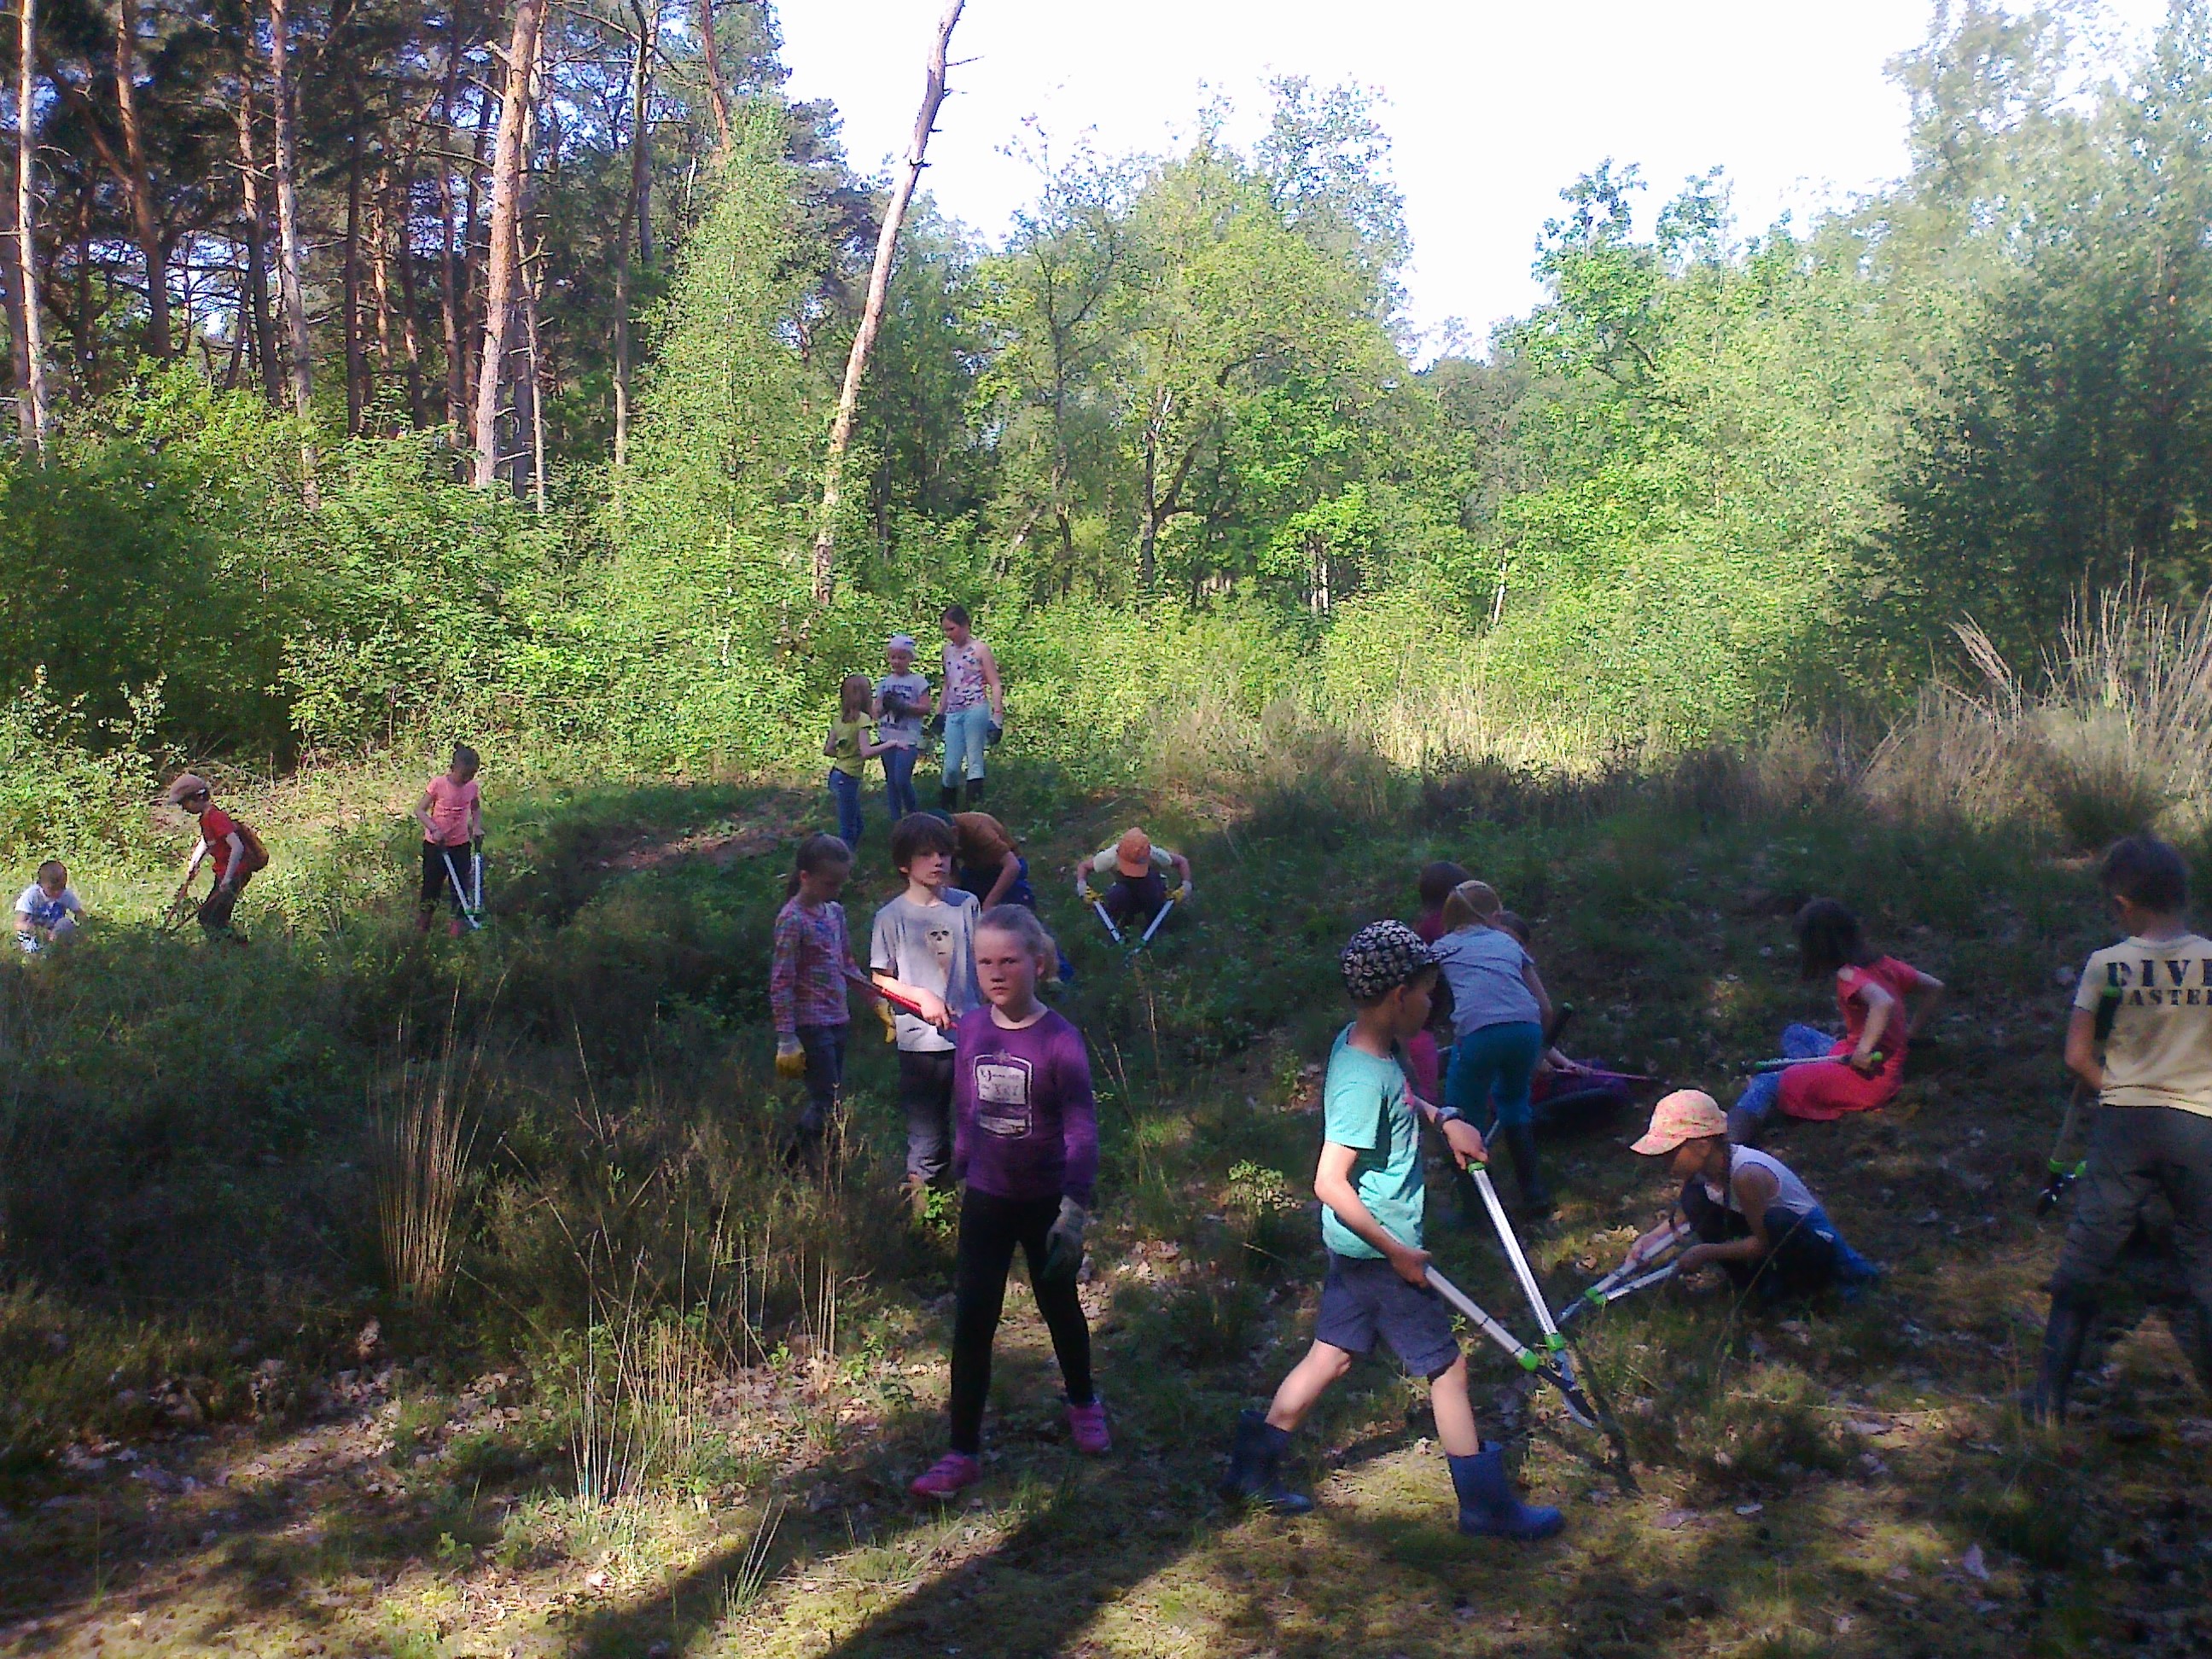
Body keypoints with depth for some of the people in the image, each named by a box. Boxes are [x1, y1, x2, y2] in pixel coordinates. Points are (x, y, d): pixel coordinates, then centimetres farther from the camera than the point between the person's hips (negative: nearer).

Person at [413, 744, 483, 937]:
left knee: (461, 886, 3)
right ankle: (422, 925, 29)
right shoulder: (438, 784, -16)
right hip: (435, 844, -3)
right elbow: (420, 810, -11)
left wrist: (477, 826, -3)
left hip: (461, 844, 3)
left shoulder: (472, 787, -5)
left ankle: (456, 924, 14)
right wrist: (434, 829, -25)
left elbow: (476, 809, 15)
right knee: (432, 884, 10)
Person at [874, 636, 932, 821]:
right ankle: (896, 821, 15)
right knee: (891, 781, 8)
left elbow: (926, 708, -7)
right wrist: (885, 705, -11)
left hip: (908, 738, -5)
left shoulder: (918, 681, -2)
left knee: (902, 780, -14)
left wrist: (903, 706, -17)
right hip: (888, 738, 5)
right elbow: (876, 710, 11)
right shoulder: (884, 682, 11)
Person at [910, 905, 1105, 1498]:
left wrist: (1074, 1210, -27)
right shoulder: (970, 1029, -6)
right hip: (986, 1200, 3)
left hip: (1046, 1202, -3)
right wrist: (962, 1174, 16)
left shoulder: (1059, 1040, -19)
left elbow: (1082, 1130, -20)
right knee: (971, 1322, 1)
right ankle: (963, 1453, 10)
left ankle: (1083, 1404, 45)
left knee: (1060, 1306, 18)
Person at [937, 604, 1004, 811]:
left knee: (974, 761, -8)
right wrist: (941, 714, 21)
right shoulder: (948, 650, 16)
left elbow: (995, 685, -3)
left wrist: (997, 717, -10)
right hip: (953, 714, 5)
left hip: (975, 710, -5)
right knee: (951, 766, 1)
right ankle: (945, 810, 15)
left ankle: (975, 809, -7)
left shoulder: (980, 649, -1)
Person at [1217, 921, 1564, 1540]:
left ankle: (1254, 1466, 24)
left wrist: (1442, 1117, 9)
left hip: (1357, 1248, 9)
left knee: (1332, 1355, 17)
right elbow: (1330, 1183, -28)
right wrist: (1397, 1251, -20)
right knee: (1448, 1366, 5)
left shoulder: (1361, 1044, 2)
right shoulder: (1364, 1079, -27)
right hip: (1380, 1252, -9)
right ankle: (1487, 1506, 19)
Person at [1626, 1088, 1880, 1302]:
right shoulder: (1700, 1166, -10)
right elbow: (1683, 1216, 8)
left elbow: (1764, 1242, -25)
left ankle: (1797, 1282, -7)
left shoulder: (1745, 1175, -34)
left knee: (1777, 1223, -41)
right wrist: (1649, 1240, -8)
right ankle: (1746, 1281, 3)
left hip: (1816, 1241, -7)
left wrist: (1707, 1252, -21)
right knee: (1695, 1200, -8)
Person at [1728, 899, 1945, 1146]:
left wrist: (1863, 1050, -28)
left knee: (1766, 1085, -20)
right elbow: (1934, 988, 18)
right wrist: (1908, 1033, 20)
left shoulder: (1849, 975, -17)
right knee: (1794, 1034, 23)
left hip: (1868, 1078, -10)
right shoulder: (1882, 963, 9)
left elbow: (1884, 1004, -36)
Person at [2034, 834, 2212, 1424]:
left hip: (2124, 1124, 0)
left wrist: (2120, 1088, 9)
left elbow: (2077, 1056, -7)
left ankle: (2051, 1398, 10)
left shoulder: (2105, 965, -7)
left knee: (2086, 1256, 6)